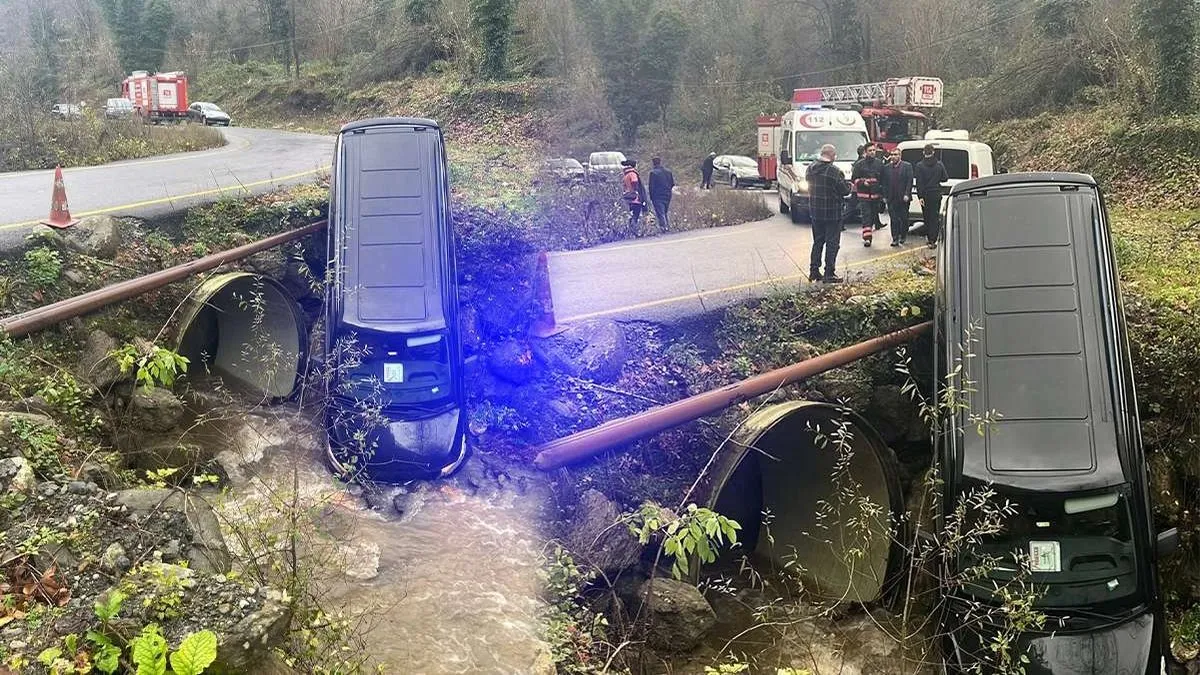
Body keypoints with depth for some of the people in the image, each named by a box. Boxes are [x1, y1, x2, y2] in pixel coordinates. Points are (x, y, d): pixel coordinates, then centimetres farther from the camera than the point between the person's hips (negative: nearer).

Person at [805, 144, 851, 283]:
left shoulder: (810, 168, 1)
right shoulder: (834, 171, -18)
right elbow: (845, 190, -13)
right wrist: (849, 186, 9)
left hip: (815, 211, 6)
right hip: (832, 213, -6)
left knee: (817, 242, 17)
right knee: (832, 243, 1)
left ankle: (814, 271, 19)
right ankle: (829, 274, 1)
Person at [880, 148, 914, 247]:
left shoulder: (907, 166, 1)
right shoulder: (886, 167, 9)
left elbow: (909, 182, -4)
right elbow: (884, 182, 9)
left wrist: (907, 194, -13)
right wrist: (885, 196, 2)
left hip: (903, 198, -2)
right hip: (891, 198, 2)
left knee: (904, 219, 5)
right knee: (893, 219, 0)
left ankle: (902, 238, 18)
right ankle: (895, 238, 3)